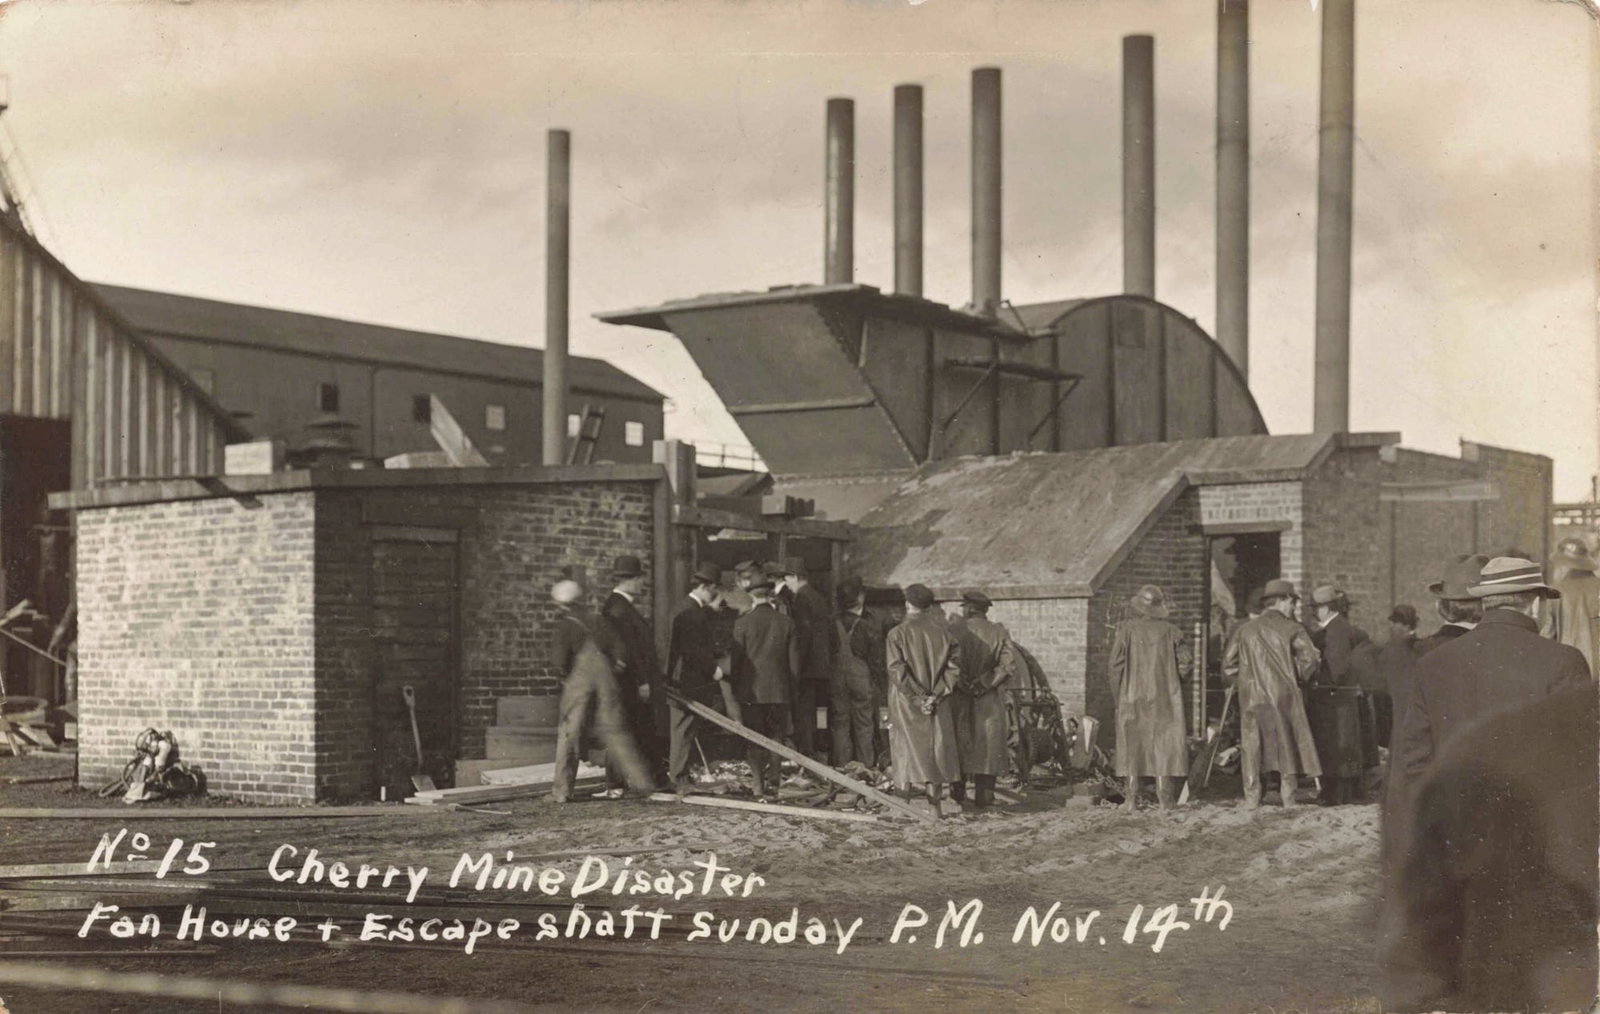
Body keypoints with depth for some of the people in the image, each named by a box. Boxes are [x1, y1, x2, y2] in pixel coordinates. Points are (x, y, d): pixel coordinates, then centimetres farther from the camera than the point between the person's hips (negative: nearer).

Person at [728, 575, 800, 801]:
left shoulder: (742, 623, -6)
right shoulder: (786, 623, 0)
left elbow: (734, 658, -4)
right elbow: (794, 661, 3)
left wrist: (735, 688, 7)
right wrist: (791, 688, 14)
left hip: (751, 691, -2)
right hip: (780, 691, 2)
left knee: (754, 741, 4)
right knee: (775, 740, 9)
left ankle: (758, 786, -1)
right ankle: (772, 785, 7)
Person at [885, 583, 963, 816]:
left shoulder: (898, 634, -8)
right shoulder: (942, 632, 0)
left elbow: (897, 670, -15)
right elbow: (953, 667, -4)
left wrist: (916, 698, -11)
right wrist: (936, 695, -6)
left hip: (905, 702, -2)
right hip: (937, 705, 2)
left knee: (907, 748, 5)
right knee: (935, 746, 9)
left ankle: (904, 802, 3)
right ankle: (934, 801, 8)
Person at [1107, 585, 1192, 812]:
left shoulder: (1127, 631, -5)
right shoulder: (1170, 632, -2)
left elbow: (1117, 665, -5)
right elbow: (1186, 661, -3)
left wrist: (1118, 696, 6)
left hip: (1133, 697, 0)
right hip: (1164, 697, 0)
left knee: (1132, 745, 6)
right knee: (1164, 745, 5)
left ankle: (1131, 798, 5)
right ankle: (1164, 798, 2)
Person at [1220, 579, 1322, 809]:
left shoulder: (1245, 630, 8)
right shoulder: (1290, 628, -1)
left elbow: (1228, 664, 7)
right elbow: (1309, 658, -10)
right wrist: (1298, 677, 8)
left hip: (1251, 696, 2)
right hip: (1283, 695, -2)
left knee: (1251, 746, 7)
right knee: (1288, 745, 8)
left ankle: (1251, 799, 4)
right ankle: (1288, 798, 9)